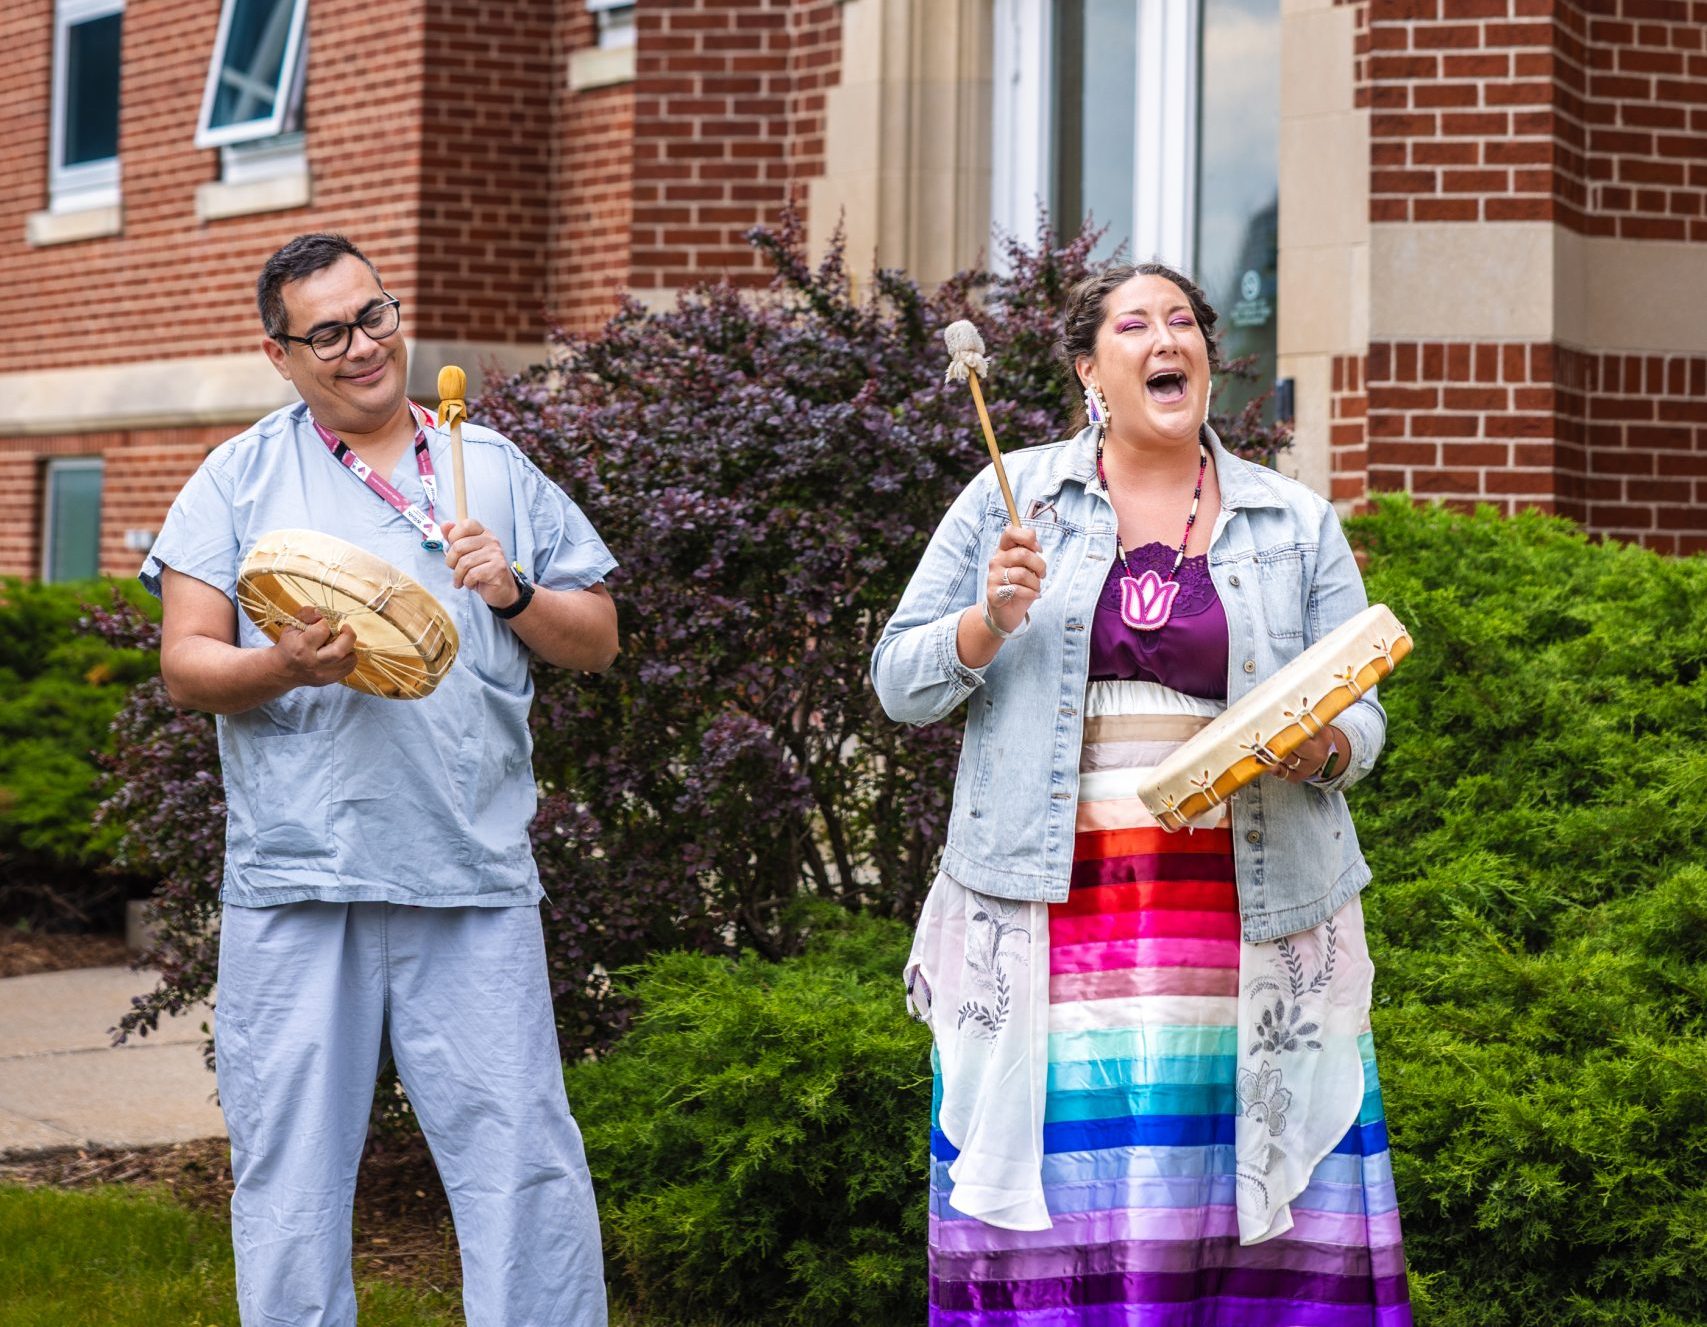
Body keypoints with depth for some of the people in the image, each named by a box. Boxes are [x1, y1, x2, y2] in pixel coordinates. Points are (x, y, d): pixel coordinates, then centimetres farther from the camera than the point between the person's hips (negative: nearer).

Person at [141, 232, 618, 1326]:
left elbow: (597, 642, 16)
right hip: (295, 878, -1)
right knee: (290, 1177, 3)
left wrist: (513, 592, -3)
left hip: (474, 878, 1)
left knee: (526, 1164, -3)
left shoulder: (495, 470, 15)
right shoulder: (241, 478, 10)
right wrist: (288, 668, -16)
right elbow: (185, 662, 4)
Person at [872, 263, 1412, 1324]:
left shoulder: (1299, 524, 13)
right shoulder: (1014, 498, 10)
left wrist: (1319, 747, -10)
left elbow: (1361, 716, 12)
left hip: (1245, 918, 1)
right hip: (1054, 912, -1)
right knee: (1055, 1209, -6)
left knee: (1245, 1201, -5)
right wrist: (991, 622, -10)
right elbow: (900, 682, 8)